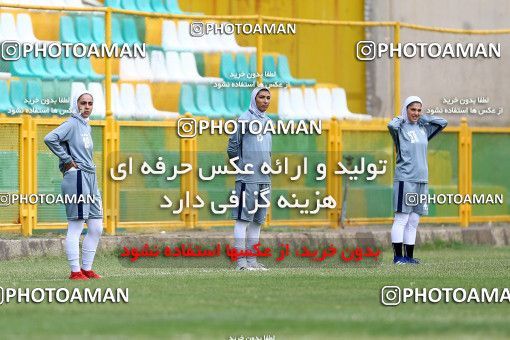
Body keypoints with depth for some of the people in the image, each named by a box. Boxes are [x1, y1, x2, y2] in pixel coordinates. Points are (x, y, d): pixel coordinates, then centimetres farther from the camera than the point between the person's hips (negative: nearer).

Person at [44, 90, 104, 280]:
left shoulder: (86, 126, 18)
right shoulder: (72, 124, -8)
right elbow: (50, 138, -23)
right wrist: (67, 160, -16)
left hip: (90, 179, 9)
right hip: (76, 179, -9)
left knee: (96, 228, 10)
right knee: (75, 227, -6)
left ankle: (87, 268, 18)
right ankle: (75, 271, -3)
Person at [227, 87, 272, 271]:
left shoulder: (267, 121, 15)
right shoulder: (244, 119, -7)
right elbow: (233, 147, -5)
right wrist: (243, 166, 0)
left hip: (264, 178, 8)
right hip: (247, 178, -8)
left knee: (257, 220, 9)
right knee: (243, 218, -7)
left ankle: (252, 259, 13)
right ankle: (241, 261, -8)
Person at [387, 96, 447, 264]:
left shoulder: (423, 129, 15)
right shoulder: (400, 128, -4)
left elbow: (443, 123, 20)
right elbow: (391, 125, -25)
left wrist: (423, 118, 12)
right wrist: (400, 118, -5)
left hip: (422, 180, 7)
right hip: (405, 179, -7)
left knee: (413, 222, 8)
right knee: (401, 219, -7)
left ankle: (409, 256, 11)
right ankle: (398, 256, -7)